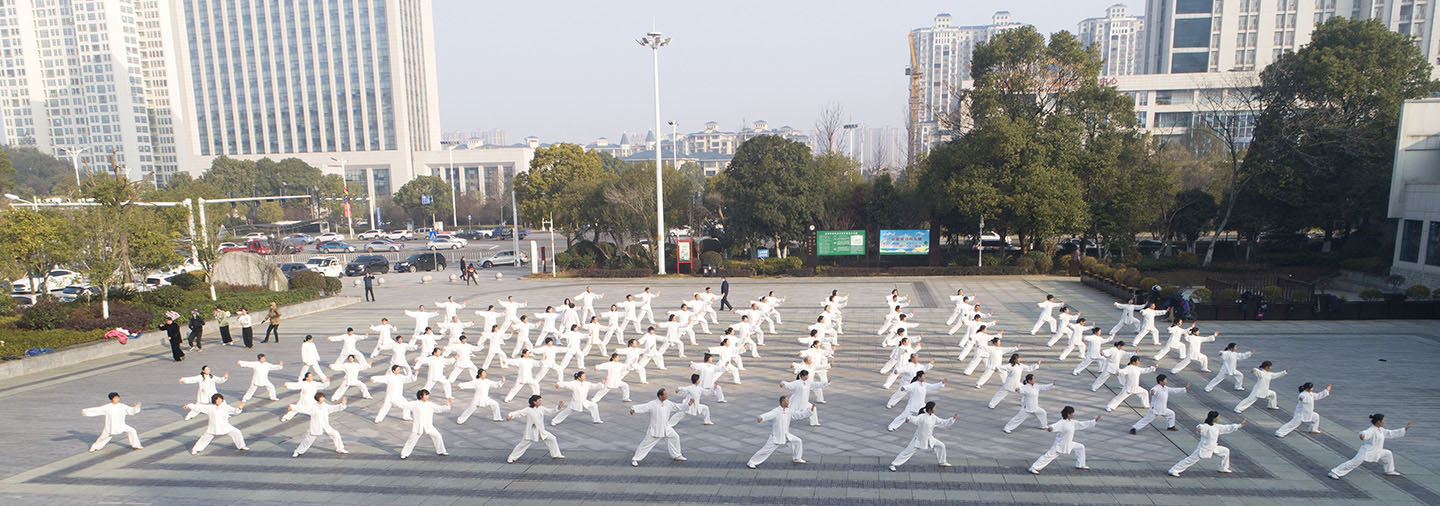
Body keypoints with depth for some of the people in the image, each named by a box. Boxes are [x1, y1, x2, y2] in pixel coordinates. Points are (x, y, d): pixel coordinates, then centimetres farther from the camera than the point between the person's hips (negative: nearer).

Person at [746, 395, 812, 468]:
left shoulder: (789, 411, -1)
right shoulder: (776, 411, -21)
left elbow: (799, 414, 4)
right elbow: (767, 415, -38)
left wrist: (810, 410, -1)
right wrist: (760, 418, -59)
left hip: (786, 435, 7)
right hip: (776, 436, -7)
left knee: (798, 441, 7)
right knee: (766, 450, -7)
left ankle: (796, 458, 29)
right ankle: (751, 463, 4)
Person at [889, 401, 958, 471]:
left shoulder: (934, 418, -3)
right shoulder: (922, 416, -24)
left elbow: (944, 422, 5)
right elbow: (915, 419, -42)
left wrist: (953, 418, -3)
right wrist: (909, 418, -65)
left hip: (929, 439, 7)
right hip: (919, 439, -7)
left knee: (941, 446, 7)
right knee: (908, 451, -6)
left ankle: (942, 462, 31)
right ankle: (893, 464, 2)